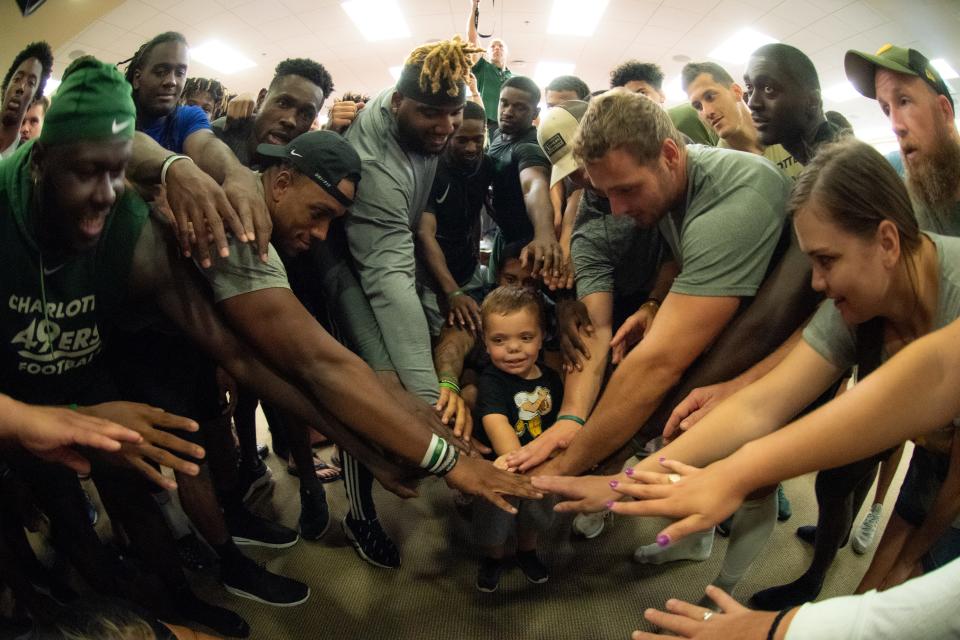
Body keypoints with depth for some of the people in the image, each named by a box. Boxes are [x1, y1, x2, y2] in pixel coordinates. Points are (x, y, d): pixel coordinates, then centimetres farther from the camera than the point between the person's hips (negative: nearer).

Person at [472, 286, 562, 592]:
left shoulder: (550, 377, -8)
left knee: (536, 514, 26)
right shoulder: (491, 381, -26)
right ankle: (492, 558, 48)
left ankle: (527, 552, 57)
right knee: (493, 523, 16)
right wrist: (513, 457, -60)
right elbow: (495, 420, -44)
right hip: (499, 471, -4)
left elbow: (558, 419, 7)